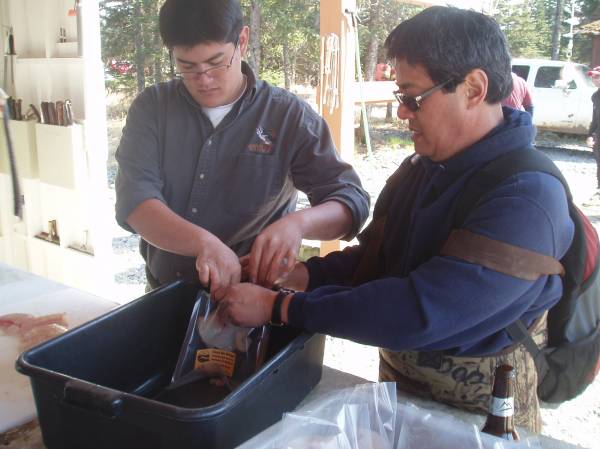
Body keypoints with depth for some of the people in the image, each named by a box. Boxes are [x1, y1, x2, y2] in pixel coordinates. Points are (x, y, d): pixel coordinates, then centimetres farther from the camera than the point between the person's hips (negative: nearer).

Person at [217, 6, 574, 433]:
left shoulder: (526, 200, -28)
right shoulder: (422, 167, -3)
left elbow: (418, 313, -34)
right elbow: (376, 257, 3)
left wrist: (277, 307, -30)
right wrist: (302, 274, -14)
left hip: (478, 413, -6)